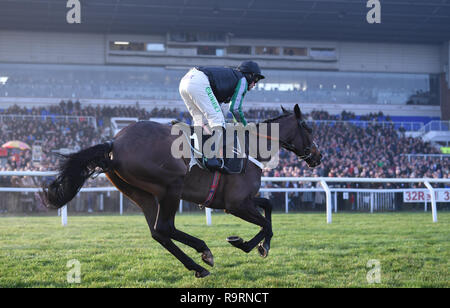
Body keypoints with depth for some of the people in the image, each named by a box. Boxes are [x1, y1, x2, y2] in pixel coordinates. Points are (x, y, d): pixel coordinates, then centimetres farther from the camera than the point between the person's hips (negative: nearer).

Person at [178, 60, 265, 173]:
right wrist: (245, 125, 18)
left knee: (201, 121, 17)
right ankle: (211, 158, -16)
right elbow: (235, 107, 4)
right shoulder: (242, 80, 11)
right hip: (199, 82, -9)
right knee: (217, 120, -9)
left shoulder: (230, 76, 35)